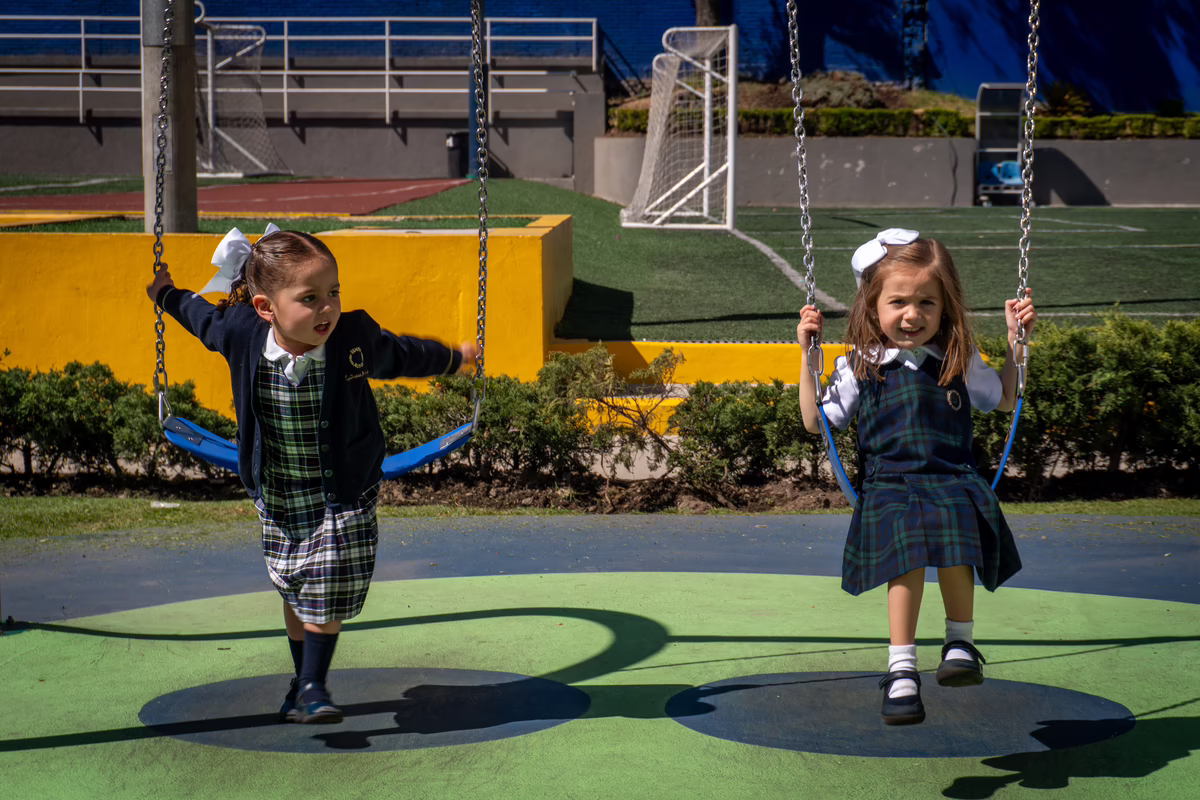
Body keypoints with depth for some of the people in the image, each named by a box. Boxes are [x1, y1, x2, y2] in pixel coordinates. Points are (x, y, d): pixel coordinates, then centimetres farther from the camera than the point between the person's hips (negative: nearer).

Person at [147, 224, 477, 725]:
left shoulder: (356, 338, -21)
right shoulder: (242, 336, -20)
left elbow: (402, 355, 2)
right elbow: (203, 316, 5)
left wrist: (454, 359, 20)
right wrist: (166, 295, 24)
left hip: (342, 499, -2)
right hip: (277, 499, 2)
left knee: (327, 592, -8)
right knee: (293, 591, 17)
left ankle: (313, 686, 7)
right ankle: (302, 679, 35)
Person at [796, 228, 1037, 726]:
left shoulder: (960, 361, 16)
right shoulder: (859, 367, 11)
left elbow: (1005, 400, 32)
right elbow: (816, 422, 15)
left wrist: (1016, 341, 21)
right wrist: (808, 355, 9)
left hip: (953, 480, 1)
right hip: (887, 484, -1)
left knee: (953, 535, -36)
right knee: (906, 550, -34)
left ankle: (961, 643, -20)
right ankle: (901, 667, -29)